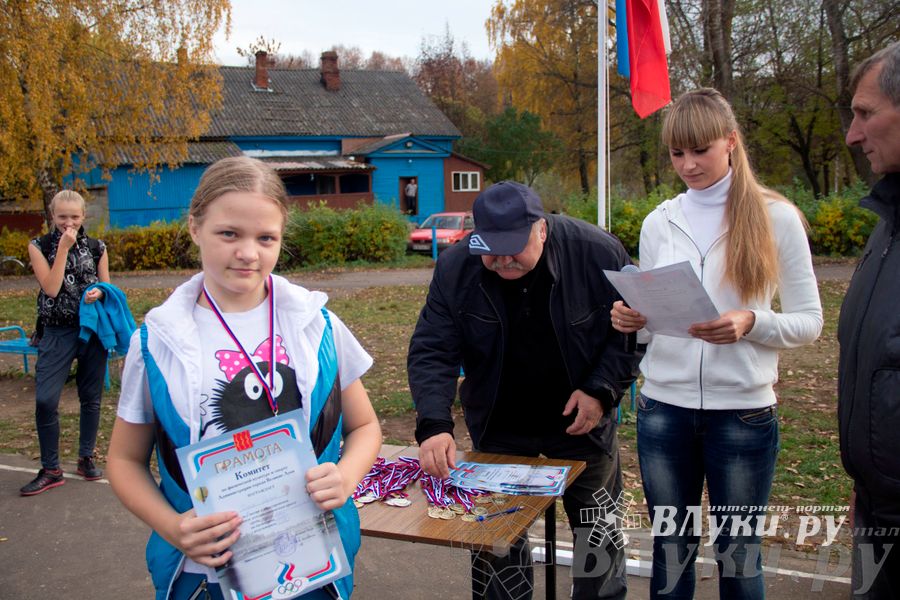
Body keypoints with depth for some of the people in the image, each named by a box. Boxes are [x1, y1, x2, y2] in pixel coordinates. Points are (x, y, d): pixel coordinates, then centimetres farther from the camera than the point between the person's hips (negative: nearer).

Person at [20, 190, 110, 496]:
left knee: (90, 397, 10)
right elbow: (51, 288, -10)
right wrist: (64, 247, -12)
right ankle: (51, 470, 5)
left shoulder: (97, 248, 6)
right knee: (45, 400, -9)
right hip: (57, 332, -1)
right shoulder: (39, 246, 1)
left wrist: (99, 293, -13)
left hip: (93, 330, 2)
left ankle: (86, 458, 27)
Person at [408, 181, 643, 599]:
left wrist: (603, 389, -17)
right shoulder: (455, 268, -16)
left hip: (581, 423, 0)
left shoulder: (599, 254, -19)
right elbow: (432, 352, -17)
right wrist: (433, 425, -31)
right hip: (498, 430, 1)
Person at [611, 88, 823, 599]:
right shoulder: (659, 222, 6)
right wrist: (631, 321, -11)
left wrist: (751, 323, -22)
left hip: (743, 410, -2)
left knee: (739, 554, 11)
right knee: (670, 550, 13)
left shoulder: (776, 217, -2)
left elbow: (809, 321, -3)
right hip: (663, 408, 3)